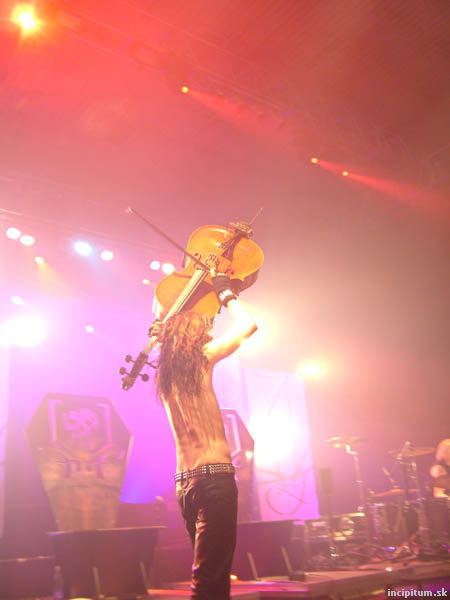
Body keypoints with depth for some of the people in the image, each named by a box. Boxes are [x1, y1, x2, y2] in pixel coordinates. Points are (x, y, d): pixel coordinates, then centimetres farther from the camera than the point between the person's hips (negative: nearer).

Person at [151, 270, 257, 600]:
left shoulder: (166, 374, 15)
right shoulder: (200, 360, -5)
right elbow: (248, 325, 0)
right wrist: (226, 292, 13)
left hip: (185, 482, 9)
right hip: (214, 475, -8)